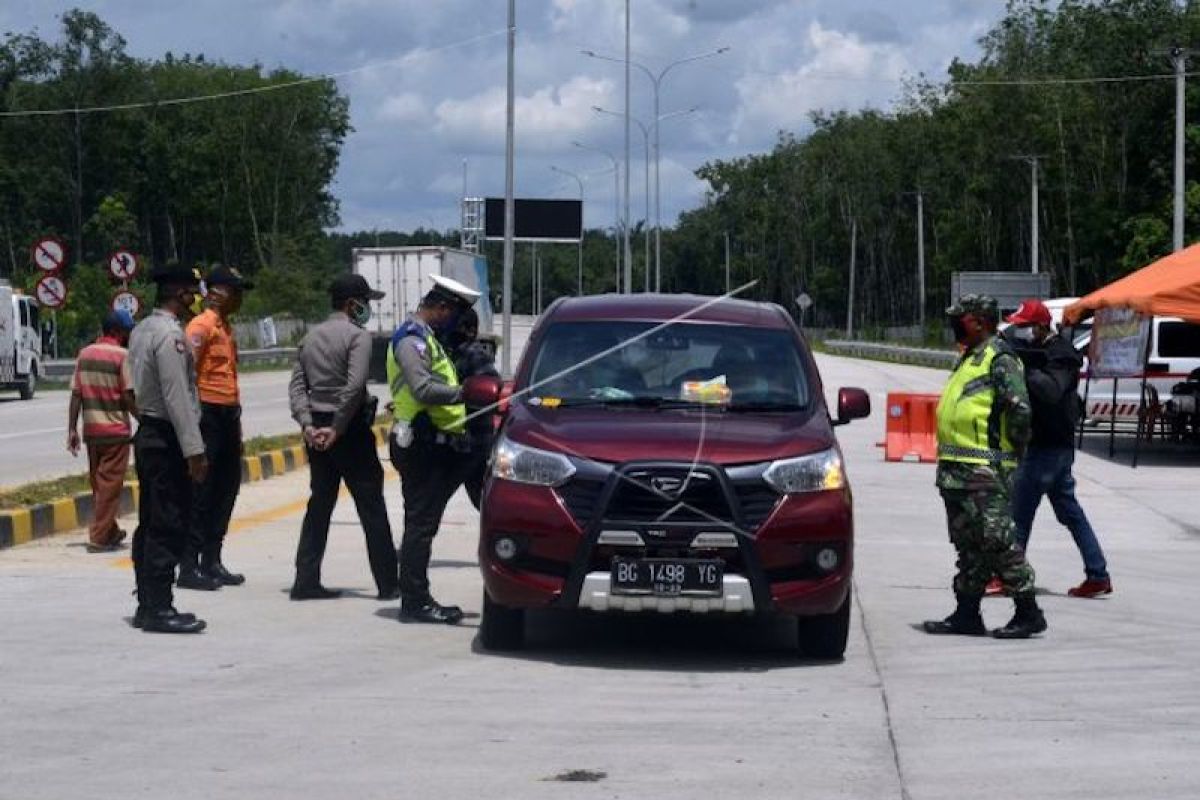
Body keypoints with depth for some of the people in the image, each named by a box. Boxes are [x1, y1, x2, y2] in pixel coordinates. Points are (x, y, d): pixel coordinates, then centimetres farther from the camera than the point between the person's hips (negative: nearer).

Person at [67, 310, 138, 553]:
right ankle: (99, 537, -2)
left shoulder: (84, 354, 8)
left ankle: (110, 532, 26)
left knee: (98, 483, 15)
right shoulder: (122, 355, -10)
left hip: (91, 430, 6)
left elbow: (76, 394, 6)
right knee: (110, 485, 0)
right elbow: (128, 397, -14)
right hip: (115, 430, -6)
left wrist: (72, 429, 8)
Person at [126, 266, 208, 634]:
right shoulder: (170, 334, -17)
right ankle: (159, 608, -7)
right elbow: (177, 396, -21)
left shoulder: (141, 330, 12)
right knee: (168, 527, -7)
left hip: (147, 434, 10)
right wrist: (194, 449, -21)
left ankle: (146, 605, 17)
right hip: (168, 439, -10)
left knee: (149, 524, 12)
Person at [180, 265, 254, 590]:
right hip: (208, 414, -9)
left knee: (226, 490, 11)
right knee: (202, 492, -7)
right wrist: (195, 415, -22)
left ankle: (212, 561, 19)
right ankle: (189, 567, -4)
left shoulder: (227, 327, 18)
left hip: (228, 415, 9)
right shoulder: (201, 326, -11)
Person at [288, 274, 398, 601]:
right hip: (350, 428, -7)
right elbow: (354, 386, -22)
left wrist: (307, 424, -2)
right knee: (371, 506, 0)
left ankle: (306, 580, 8)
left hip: (317, 430, 7)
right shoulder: (357, 336, -10)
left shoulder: (312, 337, 13)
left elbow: (296, 385, 6)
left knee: (320, 504, 12)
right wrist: (337, 428, -18)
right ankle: (387, 584, 3)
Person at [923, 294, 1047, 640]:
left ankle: (1028, 613, -3)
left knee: (998, 541, -9)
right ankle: (966, 614, 18)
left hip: (985, 471, -10)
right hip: (956, 469, 10)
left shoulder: (999, 358, -11)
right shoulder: (970, 358, 20)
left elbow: (1020, 408, -20)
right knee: (968, 544, 12)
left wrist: (1012, 448, -10)